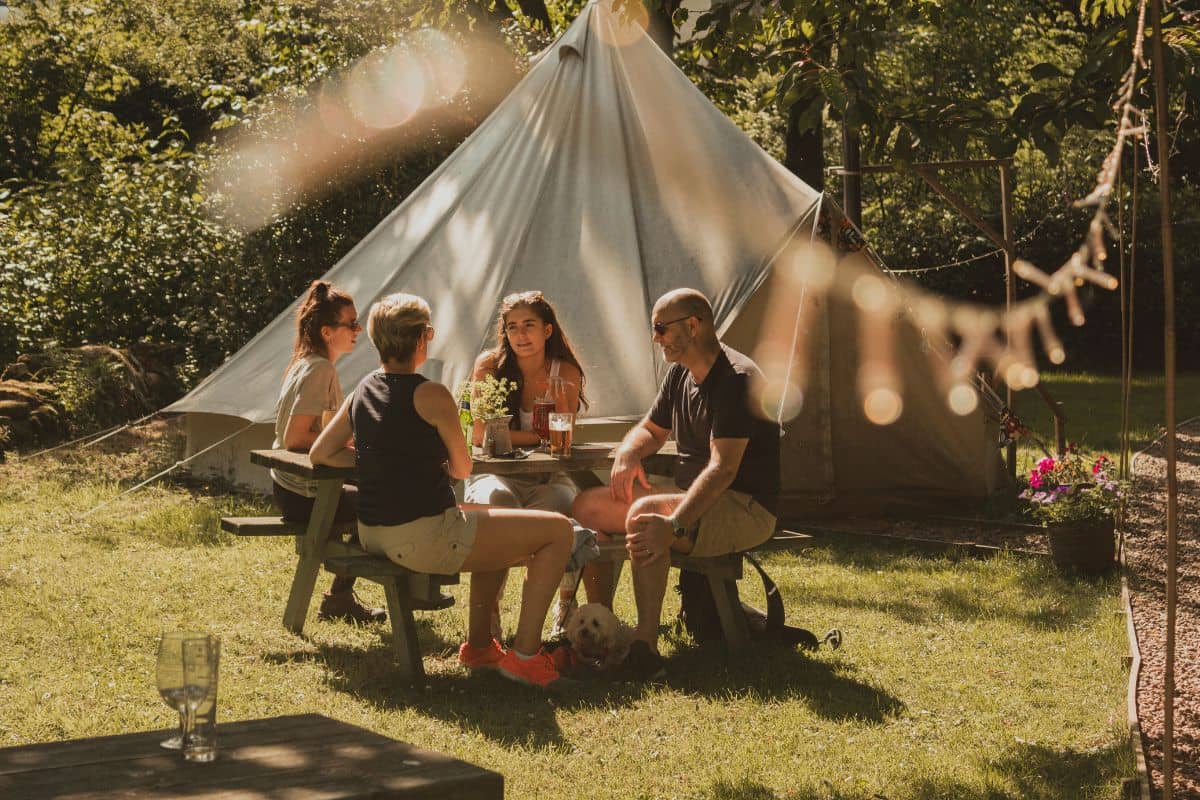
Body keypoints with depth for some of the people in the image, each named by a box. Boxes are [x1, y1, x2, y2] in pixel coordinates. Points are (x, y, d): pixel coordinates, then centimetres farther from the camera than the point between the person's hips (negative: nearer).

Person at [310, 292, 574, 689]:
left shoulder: (362, 392, 9)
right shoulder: (431, 395, -14)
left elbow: (321, 454, 16)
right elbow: (463, 469, -2)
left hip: (373, 534, 9)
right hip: (423, 537, -9)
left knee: (497, 526, 32)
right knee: (558, 530, -1)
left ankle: (478, 643, 30)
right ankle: (525, 654, -1)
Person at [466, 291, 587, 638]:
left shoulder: (566, 372, 0)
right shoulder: (489, 366, -4)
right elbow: (481, 434, -10)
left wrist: (558, 401, -24)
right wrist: (538, 436, -13)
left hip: (547, 478, 1)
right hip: (496, 475, -1)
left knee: (560, 507, -33)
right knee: (496, 503, -37)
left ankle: (567, 603, -3)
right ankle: (487, 612, -25)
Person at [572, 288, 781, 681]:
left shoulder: (736, 379, -20)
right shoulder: (680, 374, 10)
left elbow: (723, 469, -29)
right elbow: (651, 429, 25)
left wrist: (674, 525, -40)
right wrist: (627, 453, -1)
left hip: (745, 509, -9)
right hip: (691, 498, 10)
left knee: (644, 514, -35)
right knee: (589, 505, -1)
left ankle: (646, 646, -35)